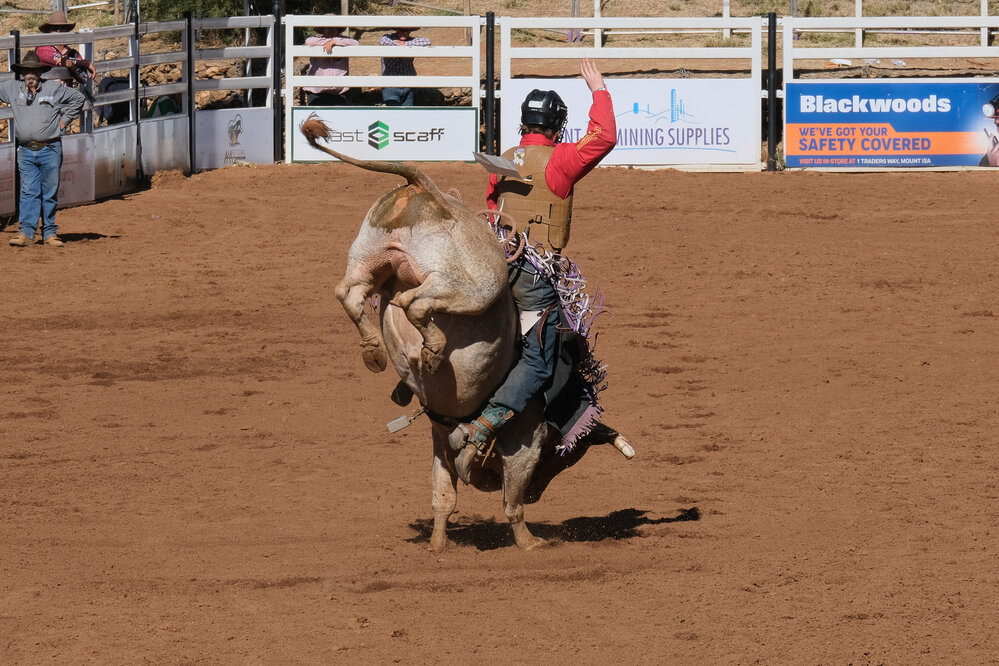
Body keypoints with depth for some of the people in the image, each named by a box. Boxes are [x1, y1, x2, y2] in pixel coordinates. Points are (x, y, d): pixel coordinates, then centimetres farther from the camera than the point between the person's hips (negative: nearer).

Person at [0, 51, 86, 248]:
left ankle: (49, 233, 11)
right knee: (28, 192, -2)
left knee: (50, 193, 5)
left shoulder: (54, 88, 1)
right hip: (26, 151, 1)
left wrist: (65, 119, 9)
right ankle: (26, 232, -3)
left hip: (50, 149, -1)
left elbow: (77, 97, 15)